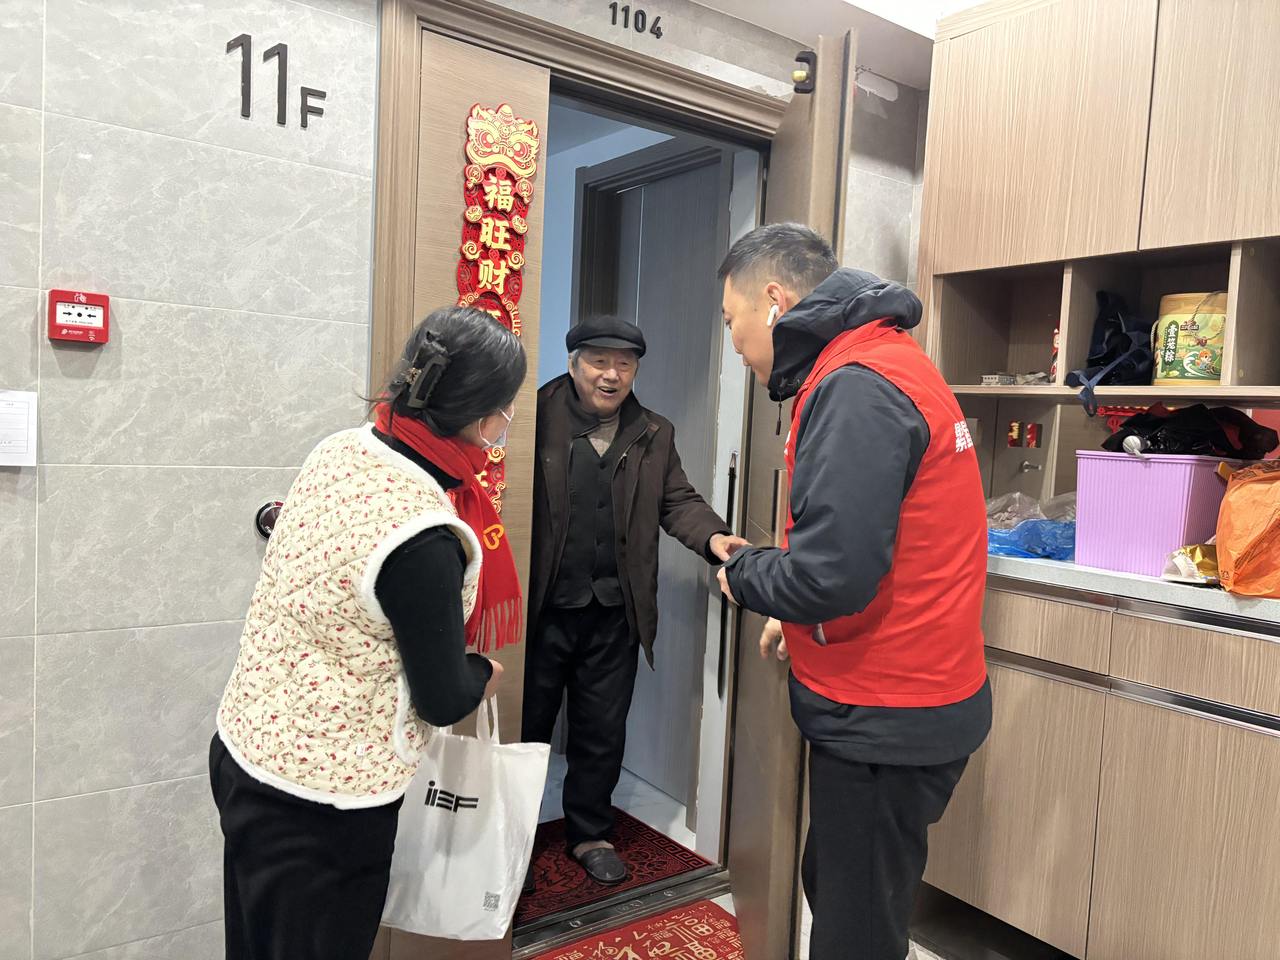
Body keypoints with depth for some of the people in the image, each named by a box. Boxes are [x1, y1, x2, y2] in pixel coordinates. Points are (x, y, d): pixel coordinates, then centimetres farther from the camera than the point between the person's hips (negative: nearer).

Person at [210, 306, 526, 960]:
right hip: (321, 799, -7)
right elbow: (444, 701, -17)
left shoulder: (340, 448, -6)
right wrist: (484, 673, 6)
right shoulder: (424, 538, -29)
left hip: (241, 744, 8)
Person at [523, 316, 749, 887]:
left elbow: (677, 500, 9)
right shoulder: (537, 417, -8)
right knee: (526, 726, 12)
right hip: (541, 609, -3)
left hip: (614, 614, 4)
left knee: (603, 733, 16)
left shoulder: (655, 436, 8)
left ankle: (590, 834, 36)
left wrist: (712, 537, -12)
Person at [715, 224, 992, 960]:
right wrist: (801, 621, 10)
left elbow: (830, 573, -28)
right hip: (903, 708, 10)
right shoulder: (884, 363, 10)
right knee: (832, 887, 25)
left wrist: (743, 576, -9)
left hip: (885, 726, -10)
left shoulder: (856, 390, -22)